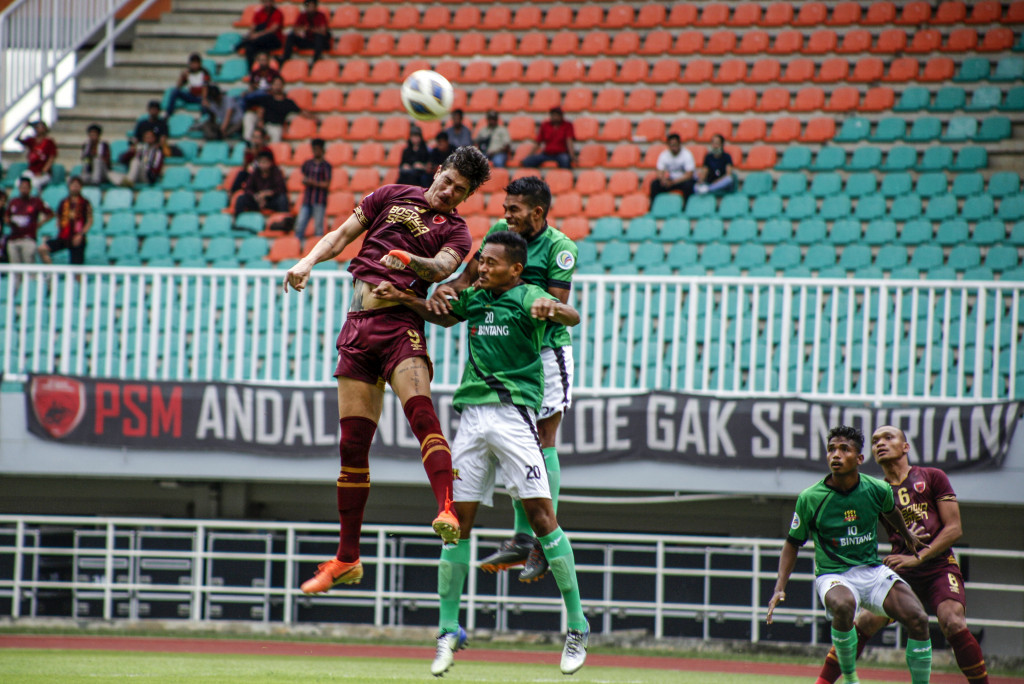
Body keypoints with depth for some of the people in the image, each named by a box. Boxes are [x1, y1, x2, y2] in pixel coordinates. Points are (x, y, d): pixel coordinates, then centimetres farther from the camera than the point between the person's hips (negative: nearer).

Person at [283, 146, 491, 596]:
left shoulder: (455, 231, 7)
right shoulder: (393, 196, 17)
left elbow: (443, 267, -13)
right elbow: (343, 234, 22)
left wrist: (411, 262, -33)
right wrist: (307, 262, 6)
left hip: (400, 325, -3)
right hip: (358, 323, 3)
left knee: (420, 410, -30)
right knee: (352, 442, 3)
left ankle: (448, 511, -46)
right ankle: (346, 559, 10)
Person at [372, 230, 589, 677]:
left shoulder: (527, 297, -4)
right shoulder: (474, 298, 14)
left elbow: (571, 317, -23)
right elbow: (443, 316, 36)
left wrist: (551, 309, -45)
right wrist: (401, 299, 21)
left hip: (514, 411, -6)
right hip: (472, 415, 6)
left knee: (540, 513, -11)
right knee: (457, 518, 2)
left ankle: (577, 624, -4)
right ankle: (449, 630, 8)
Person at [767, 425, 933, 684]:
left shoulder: (877, 490, -3)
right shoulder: (810, 498, -9)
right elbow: (793, 543, 5)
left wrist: (908, 536, 40)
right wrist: (780, 588, -4)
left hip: (873, 571, 3)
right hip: (832, 575, -3)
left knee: (917, 619, -20)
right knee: (843, 605, -39)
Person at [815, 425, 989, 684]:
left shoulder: (932, 478, 5)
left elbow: (953, 528, -2)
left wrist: (918, 558, -12)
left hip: (939, 566, -2)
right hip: (900, 572, 2)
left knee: (953, 624, -26)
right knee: (864, 622, -15)